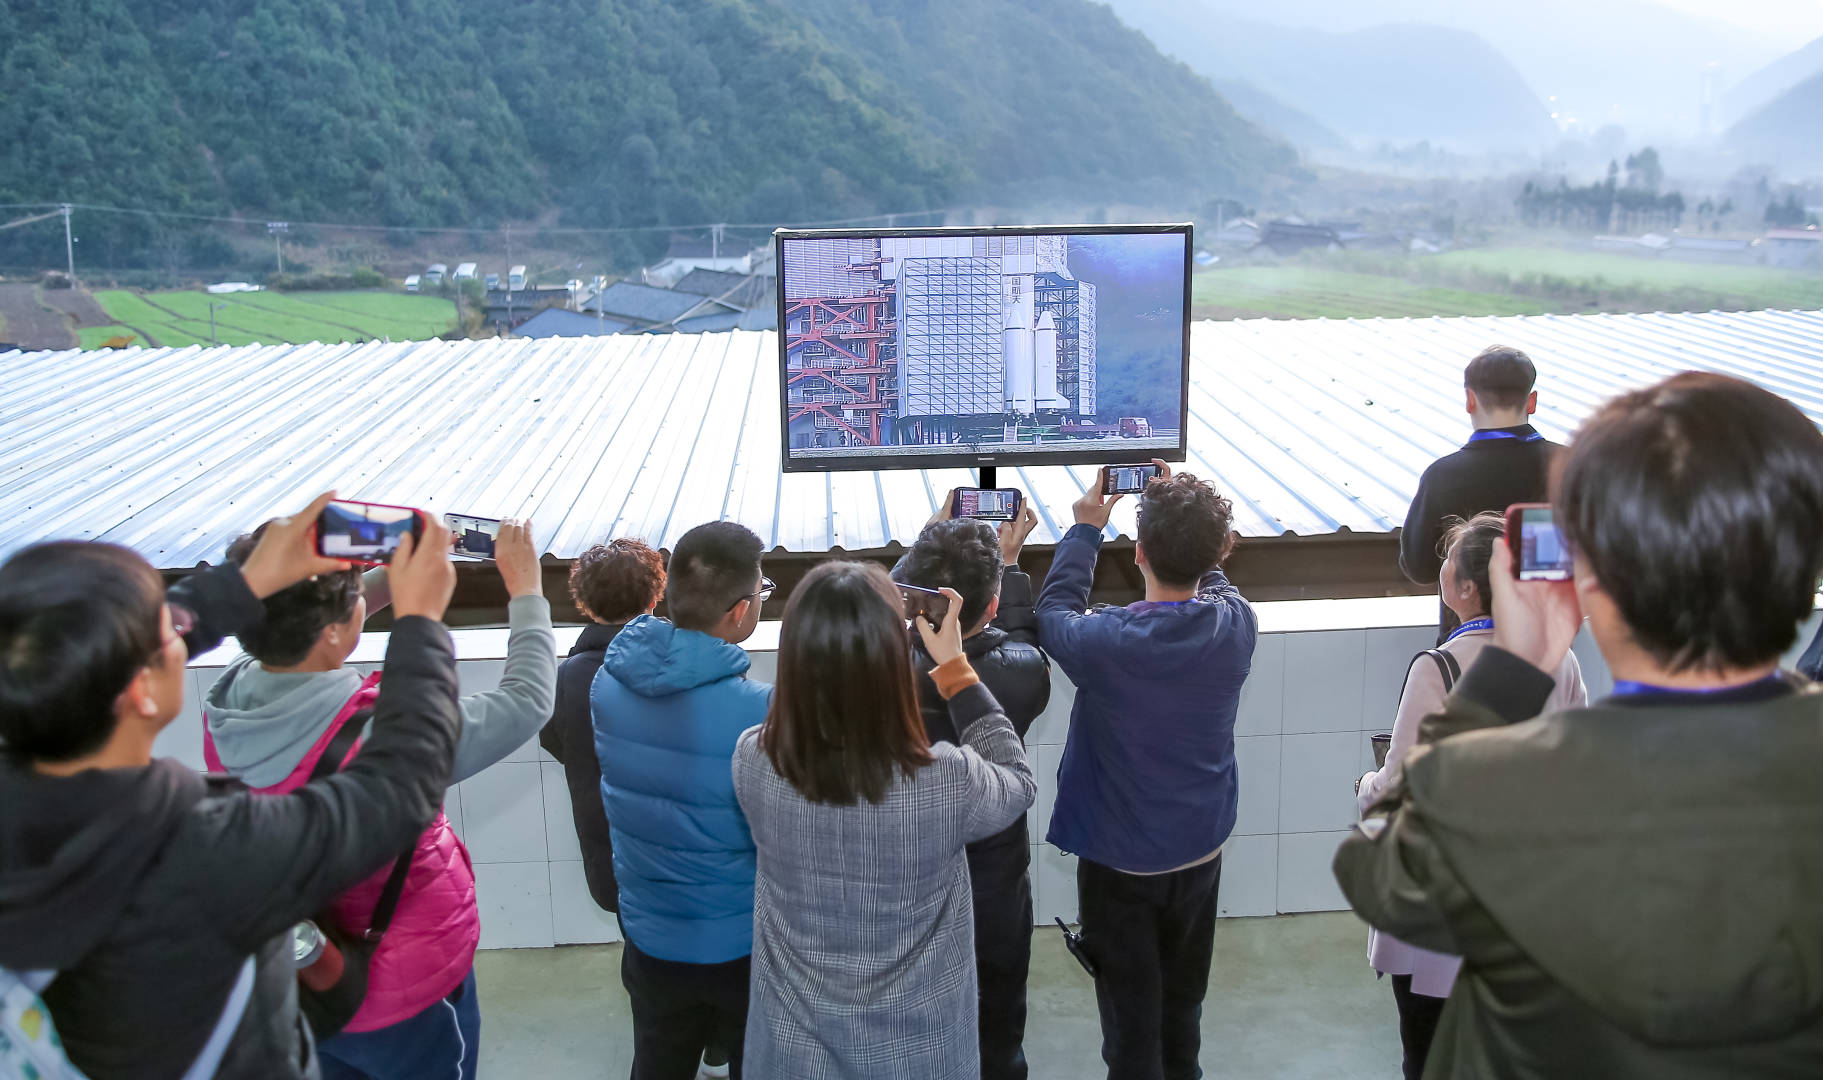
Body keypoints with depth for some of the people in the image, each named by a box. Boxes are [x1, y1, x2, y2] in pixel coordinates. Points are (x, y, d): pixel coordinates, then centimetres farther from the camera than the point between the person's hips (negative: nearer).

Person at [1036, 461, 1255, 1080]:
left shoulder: (1107, 641, -30)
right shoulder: (1236, 624, -19)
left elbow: (1054, 612, -7)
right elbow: (1208, 579, 6)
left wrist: (1086, 529, 2)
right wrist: (1186, 513, 5)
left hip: (1120, 860, -4)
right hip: (1201, 849, 4)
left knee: (1131, 1006, 16)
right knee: (1183, 997, 27)